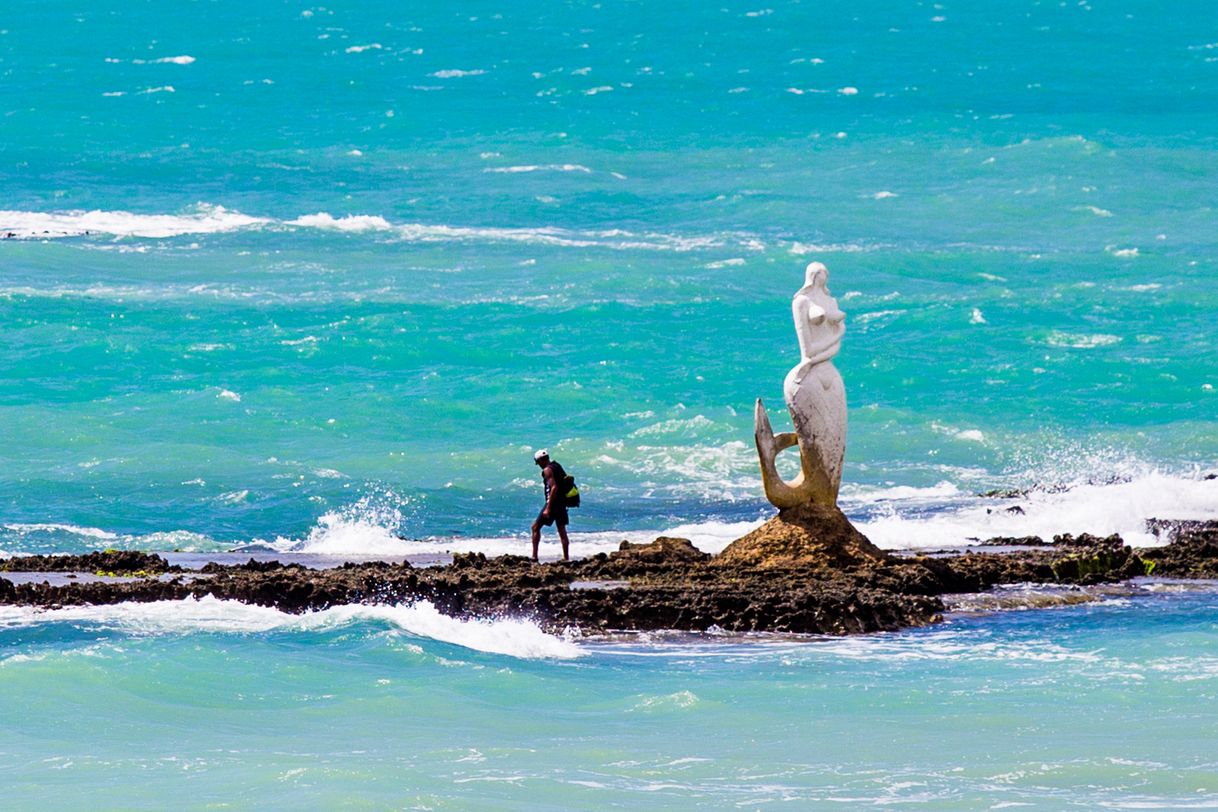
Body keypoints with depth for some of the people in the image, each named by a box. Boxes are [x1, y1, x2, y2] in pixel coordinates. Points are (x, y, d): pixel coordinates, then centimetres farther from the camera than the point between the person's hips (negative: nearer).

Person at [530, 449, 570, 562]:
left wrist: (548, 508, -24)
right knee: (562, 531, 11)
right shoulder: (558, 467, 15)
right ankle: (566, 558, 9)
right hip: (562, 504, 9)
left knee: (536, 527, -2)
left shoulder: (547, 470, -13)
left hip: (553, 503, -9)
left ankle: (534, 556, -7)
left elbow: (554, 487, -23)